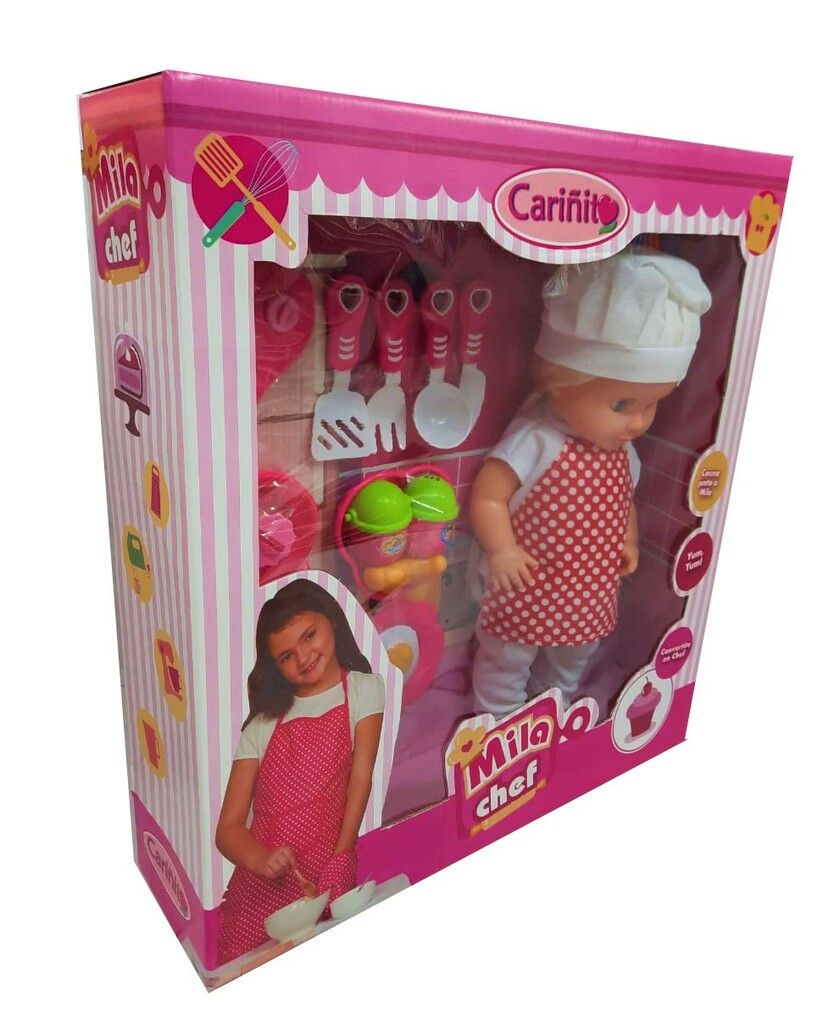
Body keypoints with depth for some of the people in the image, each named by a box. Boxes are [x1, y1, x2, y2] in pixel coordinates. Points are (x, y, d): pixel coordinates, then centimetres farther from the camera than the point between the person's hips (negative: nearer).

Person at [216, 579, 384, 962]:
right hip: (258, 886, 3)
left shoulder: (363, 689, 5)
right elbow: (228, 828, 4)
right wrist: (261, 859, -17)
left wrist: (339, 864, -13)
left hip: (324, 886, -2)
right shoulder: (262, 725, 10)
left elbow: (360, 780, -4)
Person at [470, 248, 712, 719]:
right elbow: (487, 496, -24)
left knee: (577, 657, 31)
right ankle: (498, 718, 42)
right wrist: (501, 550, -30)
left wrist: (629, 541, -1)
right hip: (528, 592, -7)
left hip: (593, 591, 7)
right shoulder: (536, 440, -29)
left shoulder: (622, 448, -6)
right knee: (506, 663, 16)